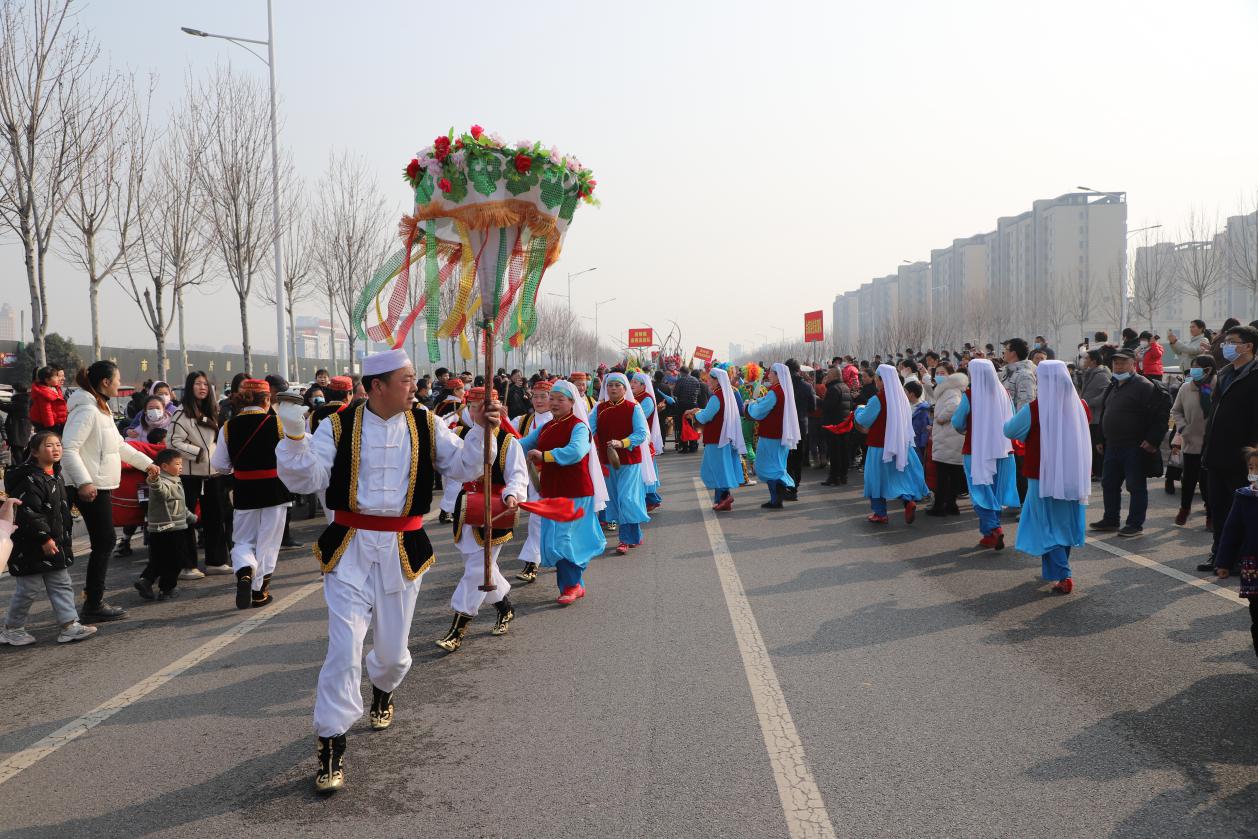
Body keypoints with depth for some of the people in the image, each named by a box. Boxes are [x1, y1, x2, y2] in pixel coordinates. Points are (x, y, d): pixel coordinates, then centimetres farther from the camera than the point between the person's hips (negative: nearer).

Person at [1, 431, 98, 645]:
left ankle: (69, 625, 11)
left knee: (61, 584, 8)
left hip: (54, 543, 9)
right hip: (30, 547, -9)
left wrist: (65, 536, 22)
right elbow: (28, 513, -25)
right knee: (28, 588, 3)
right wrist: (44, 538, -24)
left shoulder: (56, 476, 11)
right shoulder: (30, 480, -19)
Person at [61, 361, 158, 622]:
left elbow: (119, 445, 26)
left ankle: (94, 592, 21)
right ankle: (94, 604, 2)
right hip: (91, 488, -10)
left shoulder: (101, 409, 17)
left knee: (103, 542, 13)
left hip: (101, 485, 10)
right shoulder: (86, 410, -15)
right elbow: (68, 448, -23)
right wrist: (83, 482, -29)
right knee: (104, 543, -5)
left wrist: (146, 463, 28)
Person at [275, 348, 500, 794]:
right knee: (344, 649, -8)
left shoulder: (425, 425, 0)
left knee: (392, 649, 14)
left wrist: (482, 431, -16)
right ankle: (331, 748, 6)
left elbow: (462, 468, -2)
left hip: (403, 550, 2)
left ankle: (383, 690, 51)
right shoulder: (339, 426, -6)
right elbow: (306, 479, -9)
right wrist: (295, 438, -25)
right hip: (349, 548, -2)